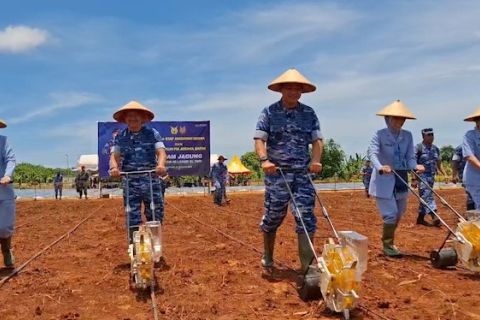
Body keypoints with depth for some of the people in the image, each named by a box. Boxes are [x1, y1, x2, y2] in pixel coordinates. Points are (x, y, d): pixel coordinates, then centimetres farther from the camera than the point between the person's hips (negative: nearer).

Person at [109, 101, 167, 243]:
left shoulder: (152, 133, 4)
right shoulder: (120, 137, 8)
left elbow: (161, 152, -6)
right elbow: (114, 155, -1)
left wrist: (161, 164, -28)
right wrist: (114, 167, -25)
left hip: (151, 180, -1)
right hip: (130, 181, 1)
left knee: (156, 214, 3)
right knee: (132, 218, 4)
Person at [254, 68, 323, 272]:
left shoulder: (309, 113, 9)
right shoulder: (269, 112, 2)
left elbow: (317, 139, 6)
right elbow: (259, 139, -5)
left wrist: (315, 160, -13)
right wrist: (264, 160, -22)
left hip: (303, 173, 2)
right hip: (277, 173, -2)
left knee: (306, 217, -3)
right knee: (273, 216, 7)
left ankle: (307, 264, 2)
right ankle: (267, 256, 28)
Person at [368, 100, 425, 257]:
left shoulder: (407, 136, 3)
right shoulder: (379, 134, -11)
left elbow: (410, 157, -1)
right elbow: (372, 153, -23)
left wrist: (415, 166, -23)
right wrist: (380, 167, -42)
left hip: (401, 180, 6)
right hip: (384, 180, -6)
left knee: (398, 214, 17)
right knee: (390, 214, -8)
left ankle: (388, 241, 38)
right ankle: (387, 245, 11)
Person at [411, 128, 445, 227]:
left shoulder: (435, 149, 11)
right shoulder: (418, 148, -8)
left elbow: (439, 164, 16)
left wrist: (445, 175, 6)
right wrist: (414, 179, -16)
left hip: (431, 176, 7)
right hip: (422, 176, -7)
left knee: (425, 197, 10)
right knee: (427, 196, -14)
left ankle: (420, 218, 18)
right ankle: (434, 217, -22)